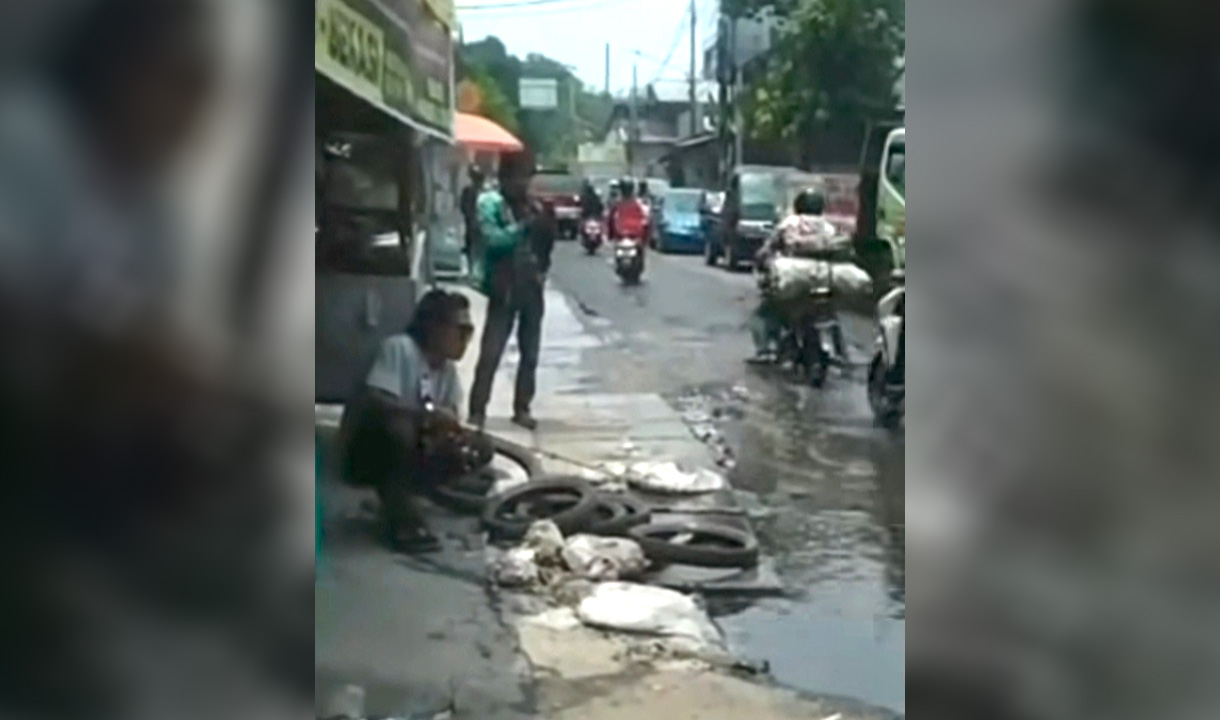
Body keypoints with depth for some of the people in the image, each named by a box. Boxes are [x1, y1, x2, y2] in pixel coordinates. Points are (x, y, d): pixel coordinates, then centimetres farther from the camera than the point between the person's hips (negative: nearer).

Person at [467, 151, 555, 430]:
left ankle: (522, 408, 20)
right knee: (490, 354, -8)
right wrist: (524, 225, -20)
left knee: (530, 354, 9)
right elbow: (494, 239, -18)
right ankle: (477, 411, -3)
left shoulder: (534, 207, 10)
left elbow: (546, 245, 13)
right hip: (504, 289, -5)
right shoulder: (490, 203, -3)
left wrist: (545, 223, -4)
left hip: (532, 289, 5)